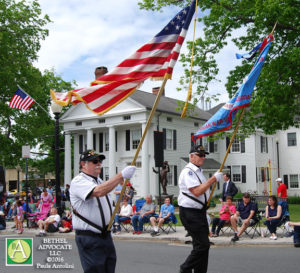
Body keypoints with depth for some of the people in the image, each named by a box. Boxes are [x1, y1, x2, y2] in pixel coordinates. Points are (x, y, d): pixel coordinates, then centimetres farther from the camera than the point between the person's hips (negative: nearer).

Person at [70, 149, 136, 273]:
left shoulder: (100, 181, 16)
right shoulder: (78, 182, -14)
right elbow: (99, 192, -32)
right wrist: (121, 175, -34)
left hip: (106, 236, 9)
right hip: (89, 239, -8)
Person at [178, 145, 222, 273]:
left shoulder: (198, 171, 18)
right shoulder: (188, 172, -13)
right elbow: (197, 192, -24)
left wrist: (204, 212, 22)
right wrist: (213, 179, -19)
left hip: (199, 212, 10)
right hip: (190, 213, -10)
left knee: (202, 244, 10)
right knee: (202, 244, -12)